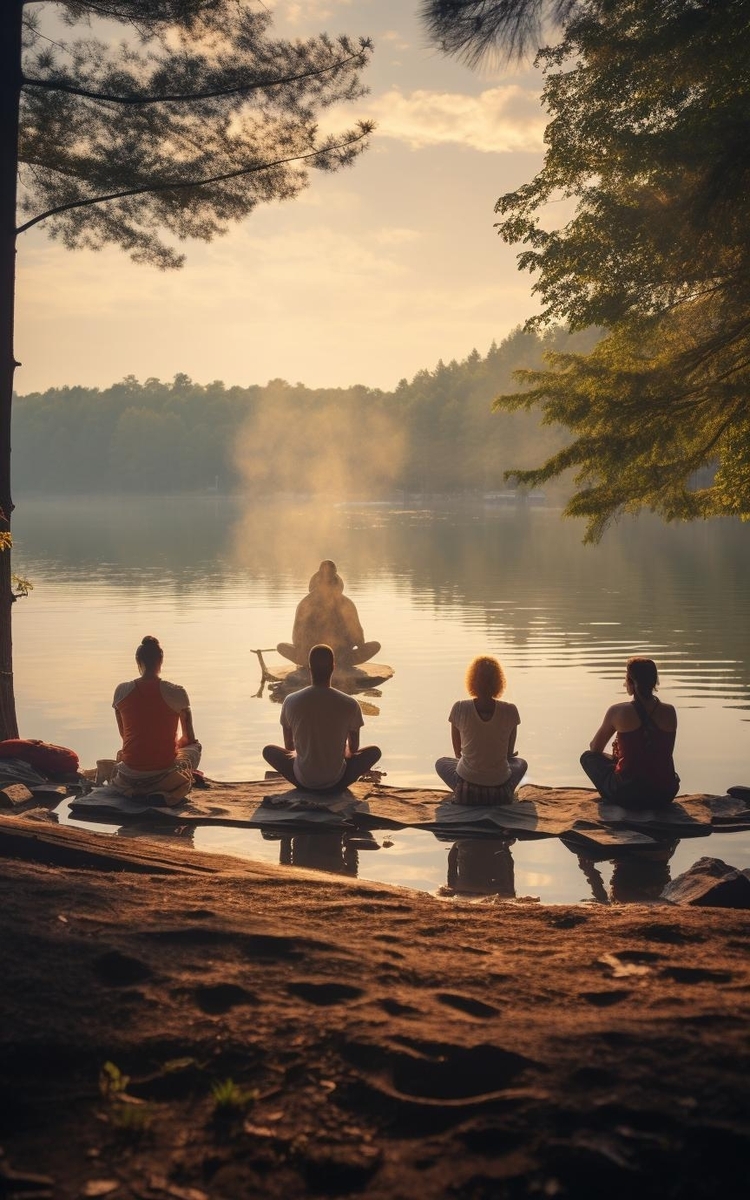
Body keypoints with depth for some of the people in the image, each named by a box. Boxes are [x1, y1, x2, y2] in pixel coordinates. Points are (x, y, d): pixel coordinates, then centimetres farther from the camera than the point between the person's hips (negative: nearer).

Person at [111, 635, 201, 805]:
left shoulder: (121, 691, -2)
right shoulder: (177, 693, -8)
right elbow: (189, 738, 5)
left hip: (130, 777, 3)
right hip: (164, 773, -3)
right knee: (194, 746, 28)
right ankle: (177, 787, 5)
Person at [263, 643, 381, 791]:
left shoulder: (291, 702, -10)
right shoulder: (349, 704, -12)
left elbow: (289, 746, 5)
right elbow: (354, 747, 3)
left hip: (303, 780, 1)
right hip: (336, 781, 0)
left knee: (269, 750, 27)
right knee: (374, 751, 23)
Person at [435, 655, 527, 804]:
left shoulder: (460, 709, -10)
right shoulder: (510, 711, -9)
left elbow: (458, 753, 3)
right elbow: (510, 753, 4)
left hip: (466, 791, -1)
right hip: (500, 792, 1)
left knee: (441, 763, 33)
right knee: (521, 763, 36)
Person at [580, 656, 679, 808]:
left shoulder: (618, 712, -8)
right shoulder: (669, 712, 1)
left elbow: (595, 748, 9)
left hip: (627, 794, -4)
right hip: (665, 794, 4)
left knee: (587, 757, 21)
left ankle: (612, 798, 15)